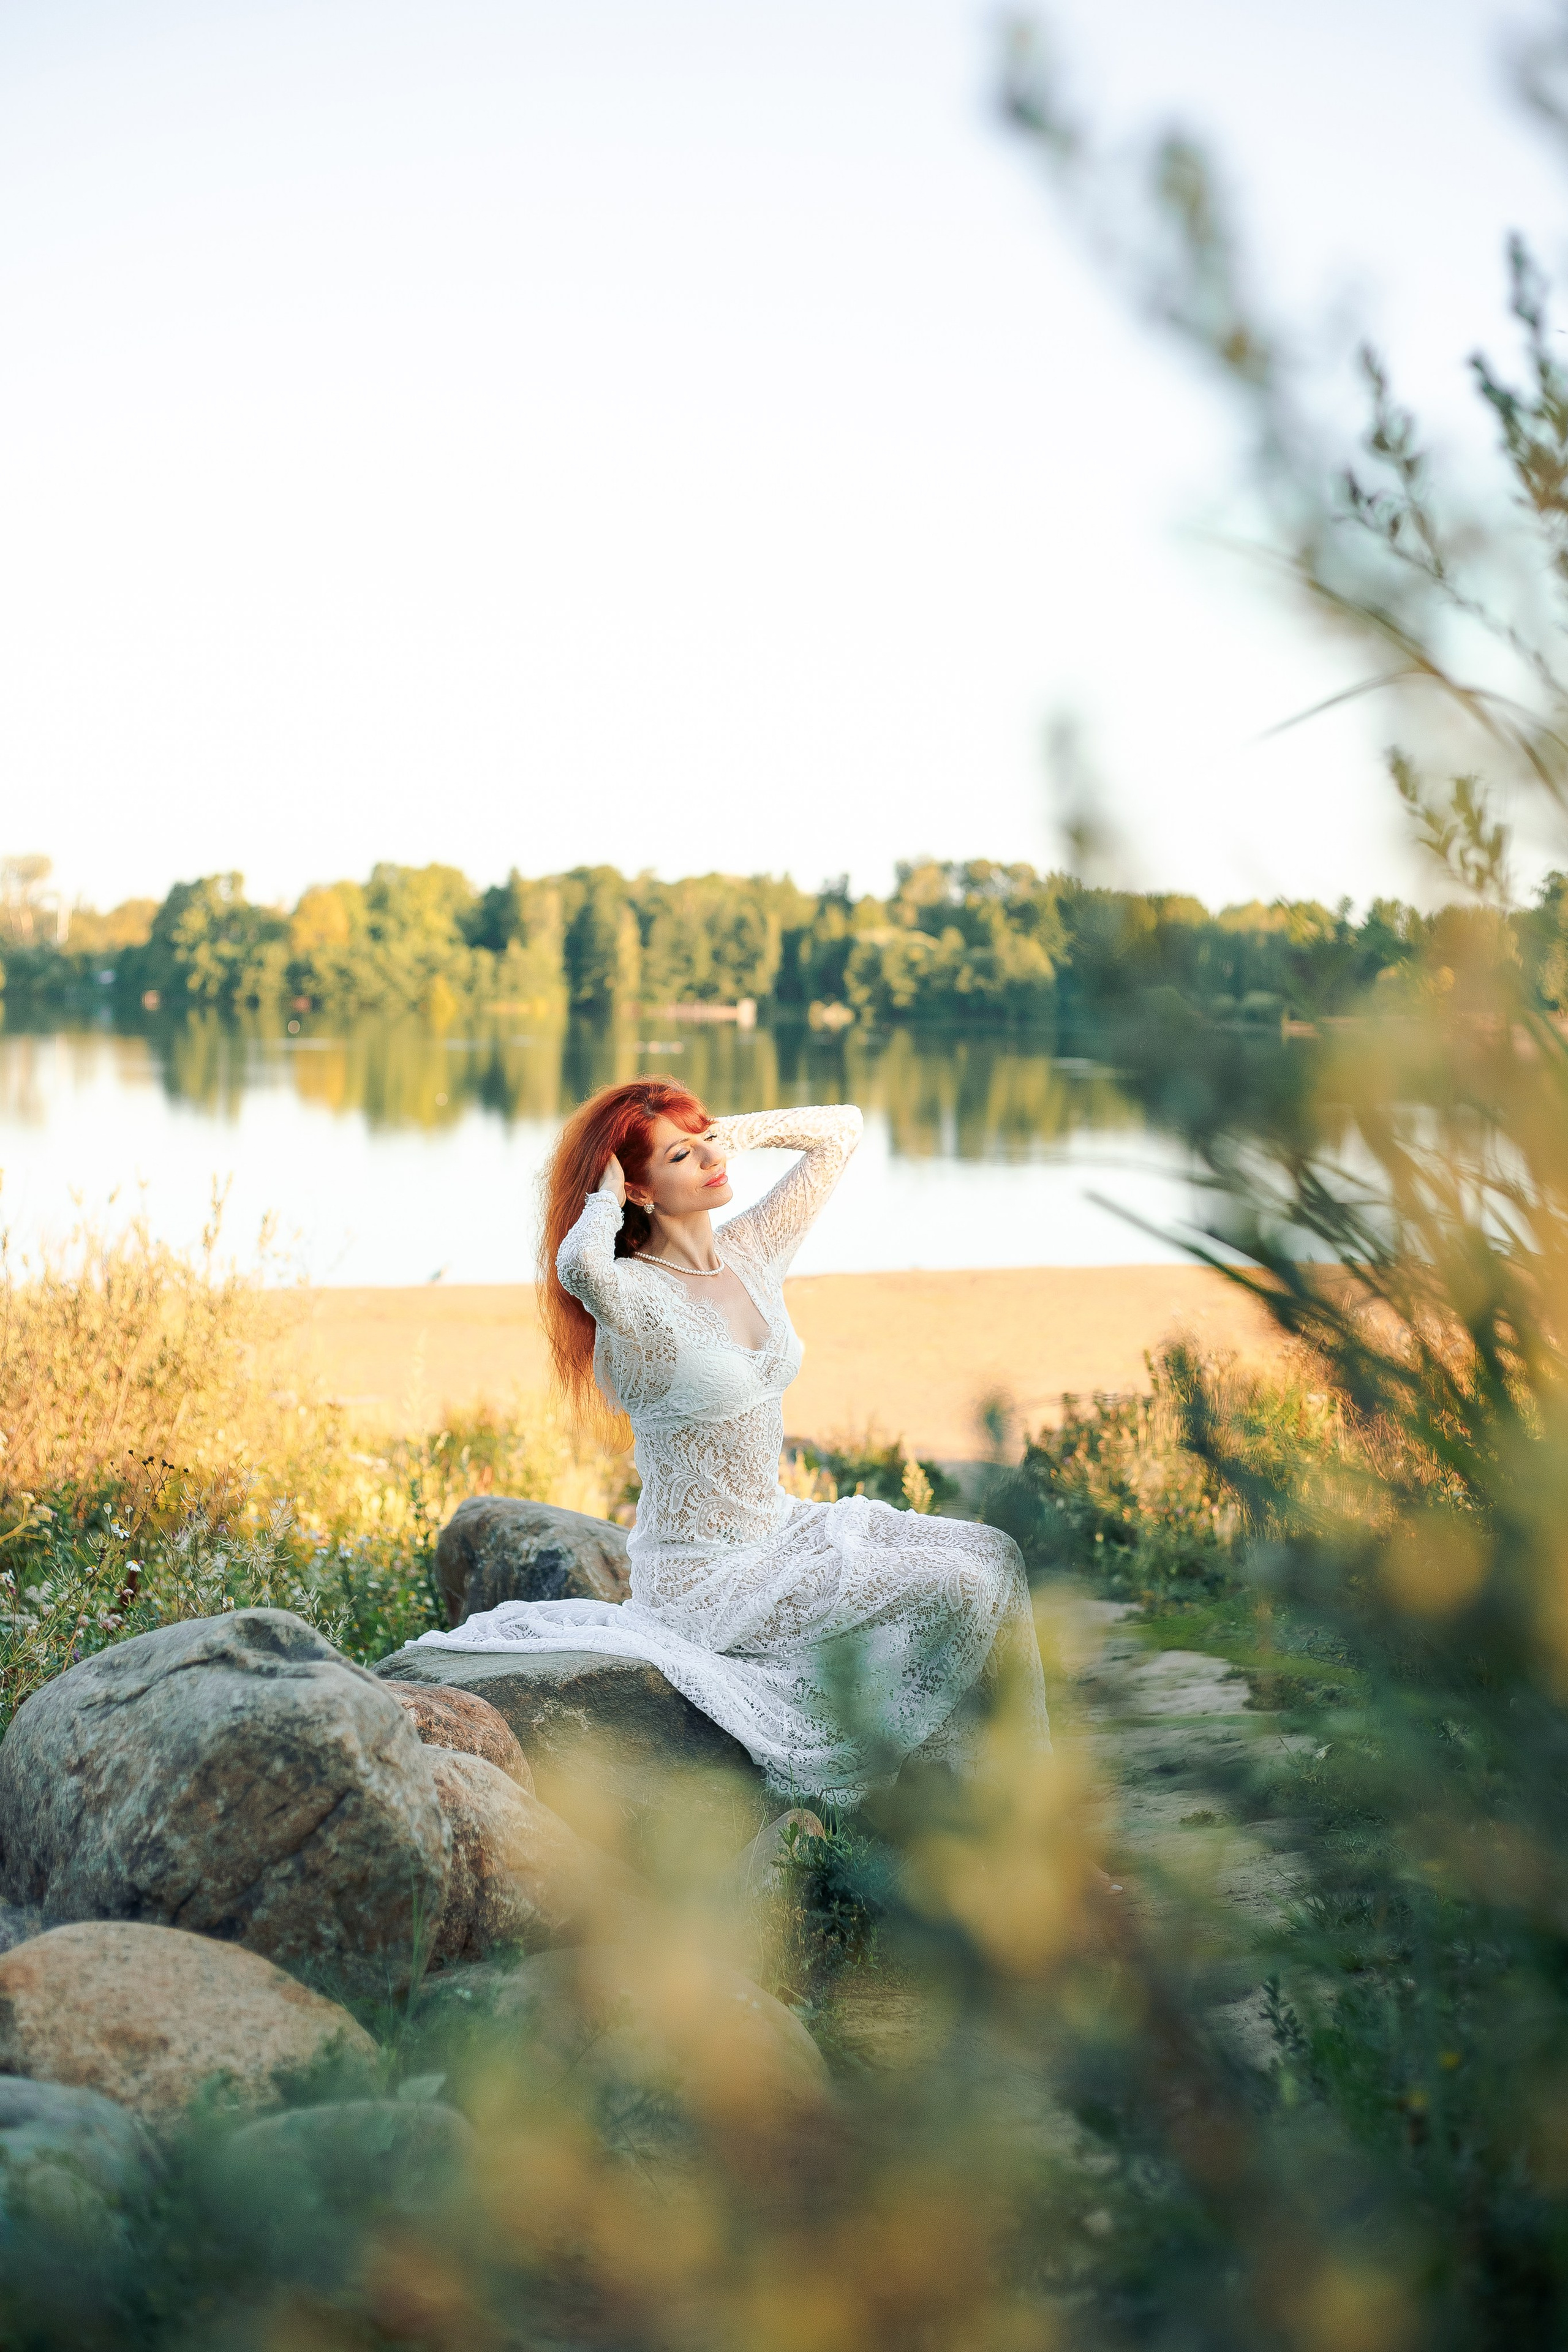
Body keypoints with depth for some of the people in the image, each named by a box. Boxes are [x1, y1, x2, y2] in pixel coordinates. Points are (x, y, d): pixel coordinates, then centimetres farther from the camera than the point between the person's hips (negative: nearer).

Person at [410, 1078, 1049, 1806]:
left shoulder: (752, 1252, 3)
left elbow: (840, 1129, 13)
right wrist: (604, 1194, -24)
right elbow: (577, 1267, -44)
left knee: (994, 1555, -3)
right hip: (705, 1574, -8)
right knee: (954, 1590, -17)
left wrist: (734, 1134, 2)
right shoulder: (632, 1295, -18)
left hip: (778, 1527, 8)